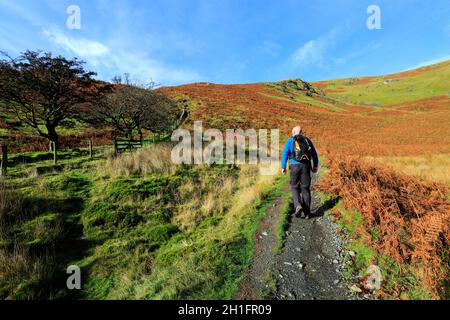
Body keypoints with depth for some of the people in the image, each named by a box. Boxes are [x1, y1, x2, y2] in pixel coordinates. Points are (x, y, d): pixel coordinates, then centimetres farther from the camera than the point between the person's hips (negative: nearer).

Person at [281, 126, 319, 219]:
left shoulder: (290, 141, 4)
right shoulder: (307, 140, 13)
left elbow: (285, 154, -2)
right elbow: (315, 154, 14)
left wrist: (283, 167, 5)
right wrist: (315, 166, 23)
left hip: (295, 166, -2)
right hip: (306, 166, 3)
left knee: (295, 187, 12)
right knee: (305, 189, 8)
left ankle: (298, 205, -11)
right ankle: (306, 212, 7)